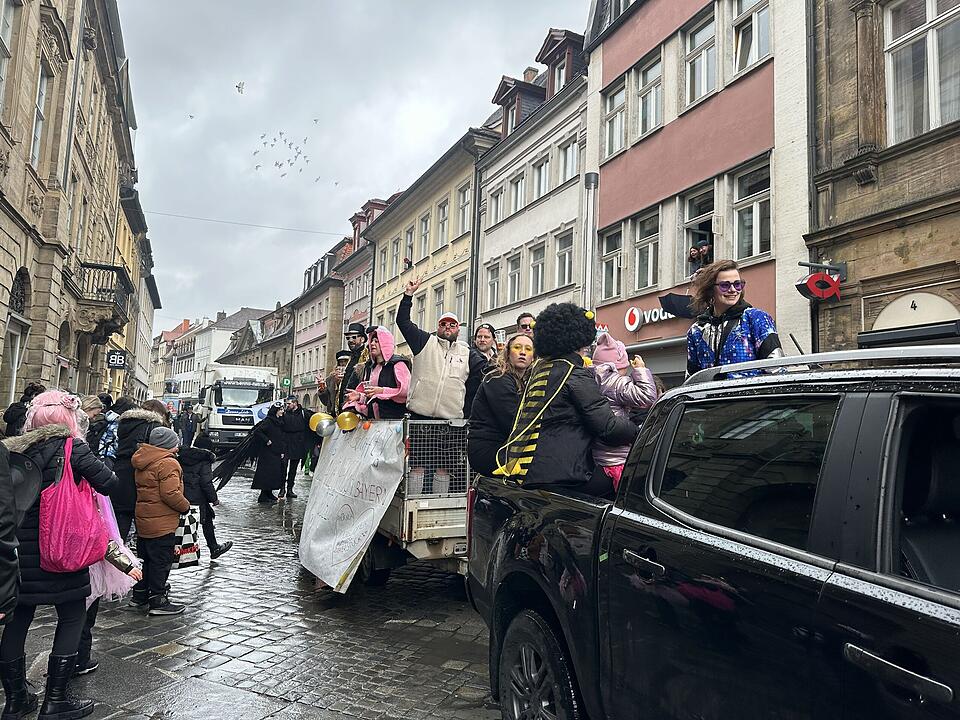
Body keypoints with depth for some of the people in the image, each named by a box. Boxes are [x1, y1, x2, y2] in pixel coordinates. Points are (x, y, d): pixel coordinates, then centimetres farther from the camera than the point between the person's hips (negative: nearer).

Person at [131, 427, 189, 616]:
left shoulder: (142, 462, 11)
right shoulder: (168, 464, -19)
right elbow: (170, 493, -25)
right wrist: (185, 506, -9)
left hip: (143, 520, 9)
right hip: (162, 524, -9)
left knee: (145, 558, 20)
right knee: (161, 561, 0)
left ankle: (140, 595, 31)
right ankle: (158, 601, 5)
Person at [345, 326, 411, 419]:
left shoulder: (397, 364, -2)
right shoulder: (370, 367, 20)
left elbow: (406, 390, -14)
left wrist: (382, 391, -19)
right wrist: (359, 396, 5)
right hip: (372, 417, 6)